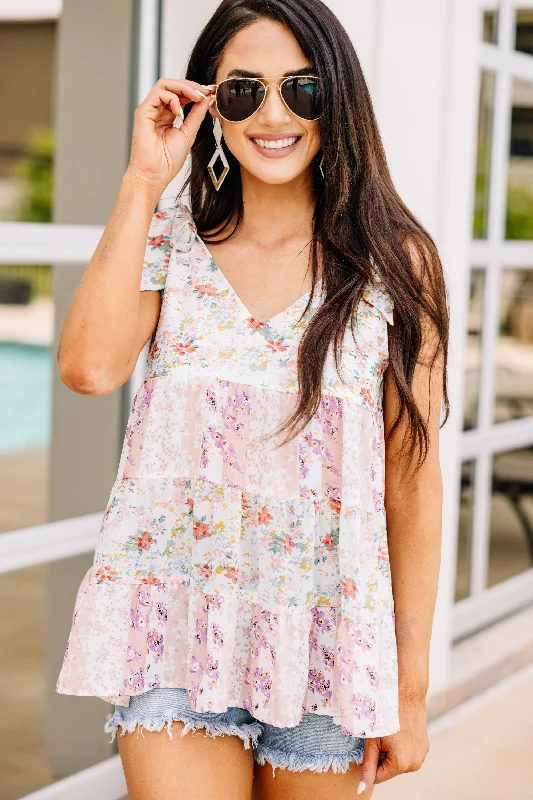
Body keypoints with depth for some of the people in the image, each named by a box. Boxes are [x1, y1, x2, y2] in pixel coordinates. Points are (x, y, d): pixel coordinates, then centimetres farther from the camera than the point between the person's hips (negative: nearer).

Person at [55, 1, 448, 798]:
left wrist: (411, 684, 0)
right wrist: (142, 181, -10)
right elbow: (90, 366, -17)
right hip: (178, 632, 0)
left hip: (330, 639, 0)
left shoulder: (393, 259, -1)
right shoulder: (168, 241, 4)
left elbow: (413, 483, 0)